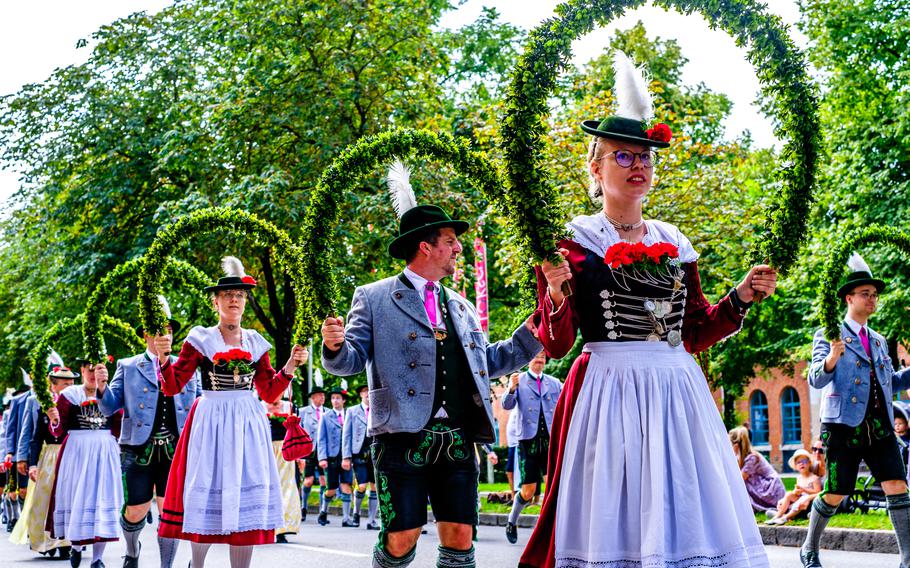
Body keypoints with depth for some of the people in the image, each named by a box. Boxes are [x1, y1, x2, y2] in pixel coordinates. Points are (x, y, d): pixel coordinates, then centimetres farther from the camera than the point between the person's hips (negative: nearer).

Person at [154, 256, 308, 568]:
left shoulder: (256, 342, 11)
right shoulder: (200, 340, 2)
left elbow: (269, 392, 13)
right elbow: (172, 387, -1)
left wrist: (290, 367, 1)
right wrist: (163, 358, -17)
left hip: (249, 424, 3)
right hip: (210, 422, -3)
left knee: (247, 501, 1)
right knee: (207, 497, -1)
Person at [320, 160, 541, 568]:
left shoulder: (461, 308, 21)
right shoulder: (374, 298, 5)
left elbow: (488, 362, 25)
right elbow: (352, 360, -1)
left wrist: (534, 333, 17)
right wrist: (335, 346, -23)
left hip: (457, 439, 5)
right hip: (402, 438, -5)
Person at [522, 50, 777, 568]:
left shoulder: (673, 243, 14)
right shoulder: (573, 242, 1)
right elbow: (556, 345, -3)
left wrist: (742, 297, 7)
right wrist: (556, 292, -20)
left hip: (677, 392, 5)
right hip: (608, 393, -4)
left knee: (687, 518, 2)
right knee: (616, 517, -6)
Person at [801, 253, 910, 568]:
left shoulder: (879, 341, 20)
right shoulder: (829, 335, 1)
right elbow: (816, 380, -9)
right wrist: (831, 359, -29)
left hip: (880, 428, 5)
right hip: (844, 427, -5)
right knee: (834, 495, 0)